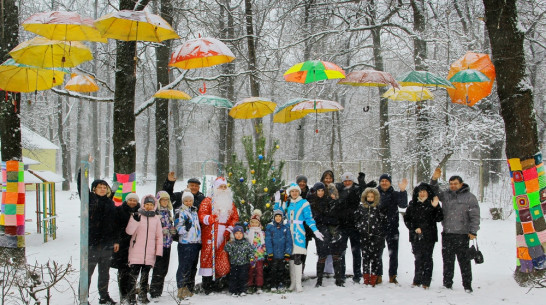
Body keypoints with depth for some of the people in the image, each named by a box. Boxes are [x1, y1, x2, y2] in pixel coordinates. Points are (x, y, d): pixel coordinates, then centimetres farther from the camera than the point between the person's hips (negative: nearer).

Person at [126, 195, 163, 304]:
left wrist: (159, 252, 5)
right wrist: (135, 220, -22)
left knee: (145, 275, 11)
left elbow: (159, 236, 12)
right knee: (134, 274, -4)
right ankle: (132, 296, 3)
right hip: (136, 253, -3)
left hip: (150, 254, 3)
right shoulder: (136, 216, 1)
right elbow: (129, 231, -7)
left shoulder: (156, 219, 10)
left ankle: (143, 295, 19)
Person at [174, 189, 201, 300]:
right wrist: (185, 227, -27)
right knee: (184, 266, -10)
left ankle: (189, 289, 18)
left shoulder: (194, 211, 18)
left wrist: (200, 241, 25)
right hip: (185, 243, -7)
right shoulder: (181, 211, -3)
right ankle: (182, 289, -7)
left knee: (193, 266, 10)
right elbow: (178, 227, -10)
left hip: (196, 242, 7)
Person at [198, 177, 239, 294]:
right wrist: (209, 218, -29)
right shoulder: (208, 201, 4)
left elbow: (235, 217, 17)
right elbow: (201, 214, -7)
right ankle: (207, 284, -5)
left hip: (224, 235, 4)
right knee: (208, 256, -9)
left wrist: (229, 229, 1)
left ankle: (220, 282, 9)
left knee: (223, 260, 0)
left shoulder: (230, 202, 21)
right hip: (210, 234, -4)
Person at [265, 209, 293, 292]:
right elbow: (268, 241, -5)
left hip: (282, 254, 2)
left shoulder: (286, 228, 2)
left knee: (281, 270, 10)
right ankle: (273, 285, 10)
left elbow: (289, 241, 1)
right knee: (273, 270, 1)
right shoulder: (269, 227, -3)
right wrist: (269, 253, -11)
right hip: (273, 254, -2)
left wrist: (288, 254, -6)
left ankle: (279, 284, 21)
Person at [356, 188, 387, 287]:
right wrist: (359, 228, 11)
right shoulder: (361, 207, 10)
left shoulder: (379, 208, 0)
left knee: (375, 257, -3)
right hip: (364, 237, 3)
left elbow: (384, 220, 0)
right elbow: (357, 219, 20)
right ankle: (366, 279, 11)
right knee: (365, 256, 4)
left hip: (376, 237, -3)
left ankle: (373, 279, 2)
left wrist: (380, 230, -5)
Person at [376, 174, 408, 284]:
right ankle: (378, 275, 12)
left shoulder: (395, 194, 4)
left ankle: (392, 276, 12)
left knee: (393, 253, 4)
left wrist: (403, 191, -24)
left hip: (392, 227, 0)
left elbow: (403, 205, -12)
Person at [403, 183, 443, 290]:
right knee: (418, 258, 4)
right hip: (416, 236, 2)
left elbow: (439, 218, -4)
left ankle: (426, 282, 4)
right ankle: (417, 280, 13)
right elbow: (406, 219, 9)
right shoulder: (413, 204, 9)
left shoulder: (433, 203, 3)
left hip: (429, 236, -2)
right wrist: (414, 228, -3)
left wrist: (436, 207, -17)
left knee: (427, 258, 0)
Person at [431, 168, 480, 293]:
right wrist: (434, 179, -2)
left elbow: (475, 216, -3)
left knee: (464, 261, -2)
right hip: (447, 234, 4)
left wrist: (473, 231, -10)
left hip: (462, 235, -4)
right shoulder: (446, 195, 13)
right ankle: (447, 284, 16)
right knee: (447, 260, 9)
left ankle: (467, 285, 6)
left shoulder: (469, 197, 0)